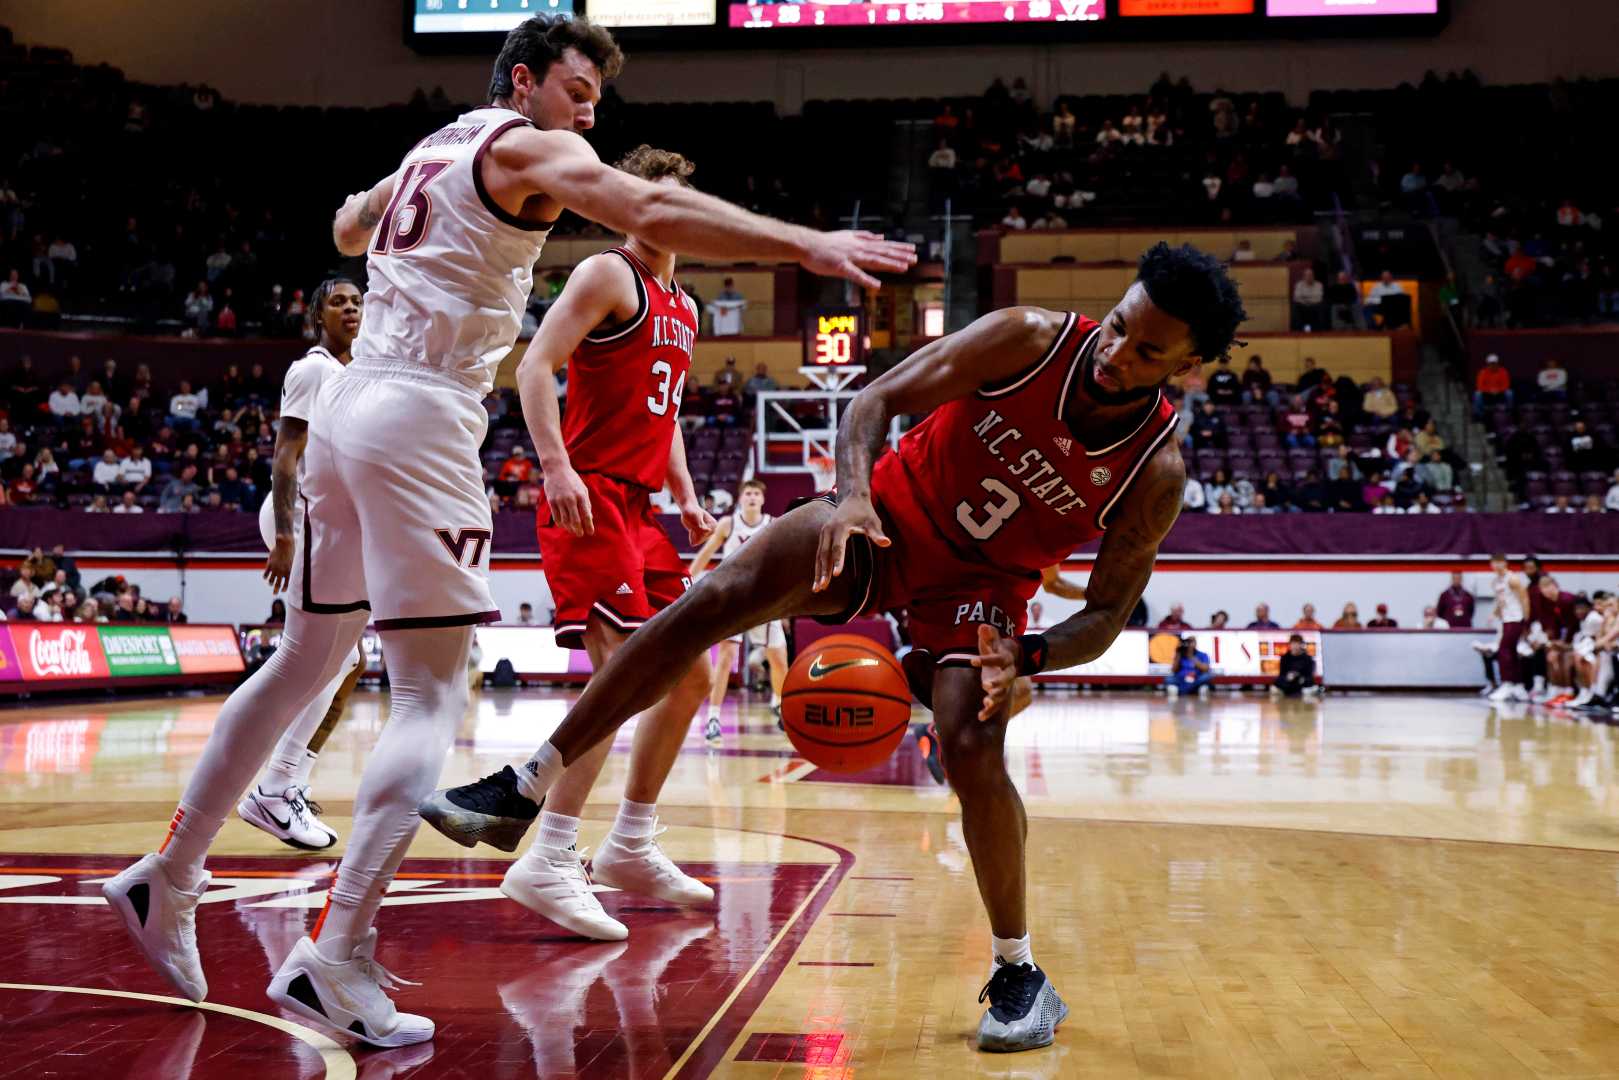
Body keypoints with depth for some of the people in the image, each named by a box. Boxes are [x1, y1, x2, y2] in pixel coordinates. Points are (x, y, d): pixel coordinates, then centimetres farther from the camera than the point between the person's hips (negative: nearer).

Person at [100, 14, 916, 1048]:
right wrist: (806, 243, -26)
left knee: (304, 663, 20)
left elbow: (348, 229, 42)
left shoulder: (429, 148, 22)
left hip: (348, 409, 9)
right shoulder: (528, 147, -3)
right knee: (432, 696, -9)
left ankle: (168, 879, 29)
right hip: (423, 424, -9)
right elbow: (654, 211, -21)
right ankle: (335, 959, -18)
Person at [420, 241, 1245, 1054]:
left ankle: (1019, 975, 3)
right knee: (715, 598, -19)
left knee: (972, 751, -22)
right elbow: (876, 400, -17)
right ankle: (528, 787, -13)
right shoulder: (1030, 340, -20)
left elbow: (1108, 613, -11)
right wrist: (852, 493, -36)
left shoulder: (1156, 474, -19)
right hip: (891, 519, 1)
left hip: (979, 582, -1)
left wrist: (1025, 657, -31)